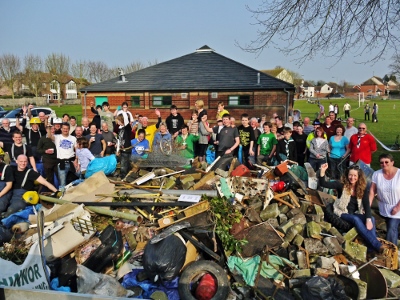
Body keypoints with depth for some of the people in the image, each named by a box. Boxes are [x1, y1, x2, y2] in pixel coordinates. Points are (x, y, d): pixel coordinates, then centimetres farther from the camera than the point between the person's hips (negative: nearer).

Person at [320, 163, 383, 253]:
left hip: (356, 214, 4)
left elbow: (367, 205, -10)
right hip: (342, 213, -4)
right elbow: (323, 184, -18)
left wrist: (368, 219, -27)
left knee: (372, 219, -25)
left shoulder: (362, 188, 0)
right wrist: (322, 171, -37)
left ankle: (372, 248, -30)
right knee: (356, 219, -33)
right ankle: (378, 246, -37)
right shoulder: (341, 185, -7)